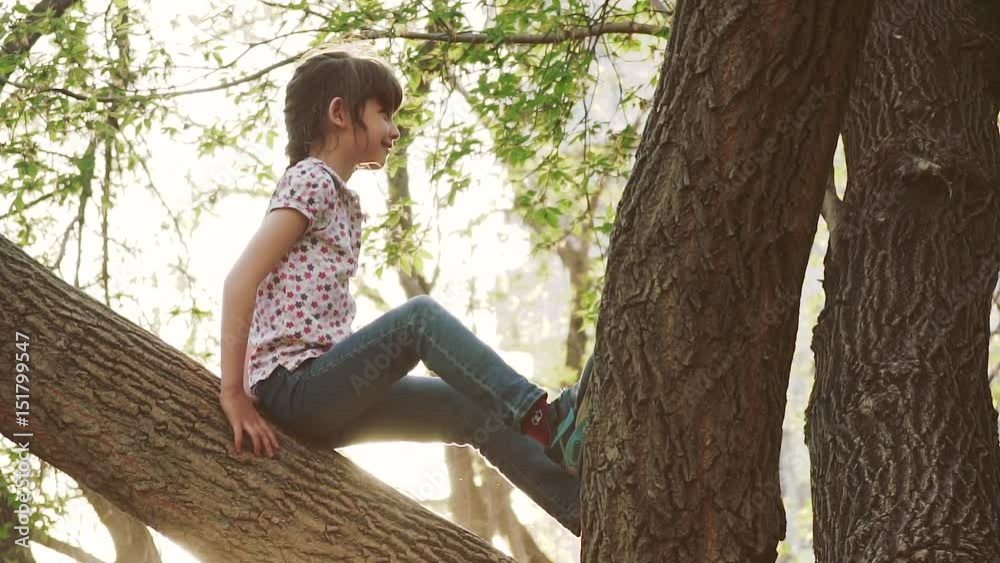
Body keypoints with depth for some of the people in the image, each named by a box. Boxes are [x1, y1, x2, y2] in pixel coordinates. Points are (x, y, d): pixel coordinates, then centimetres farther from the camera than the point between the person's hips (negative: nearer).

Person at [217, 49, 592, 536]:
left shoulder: (346, 204, 20)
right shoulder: (310, 180, -9)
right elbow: (240, 281, -17)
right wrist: (234, 393, -18)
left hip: (324, 399, 9)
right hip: (293, 387, -9)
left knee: (476, 412, 0)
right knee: (420, 316, -25)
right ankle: (545, 418, -29)